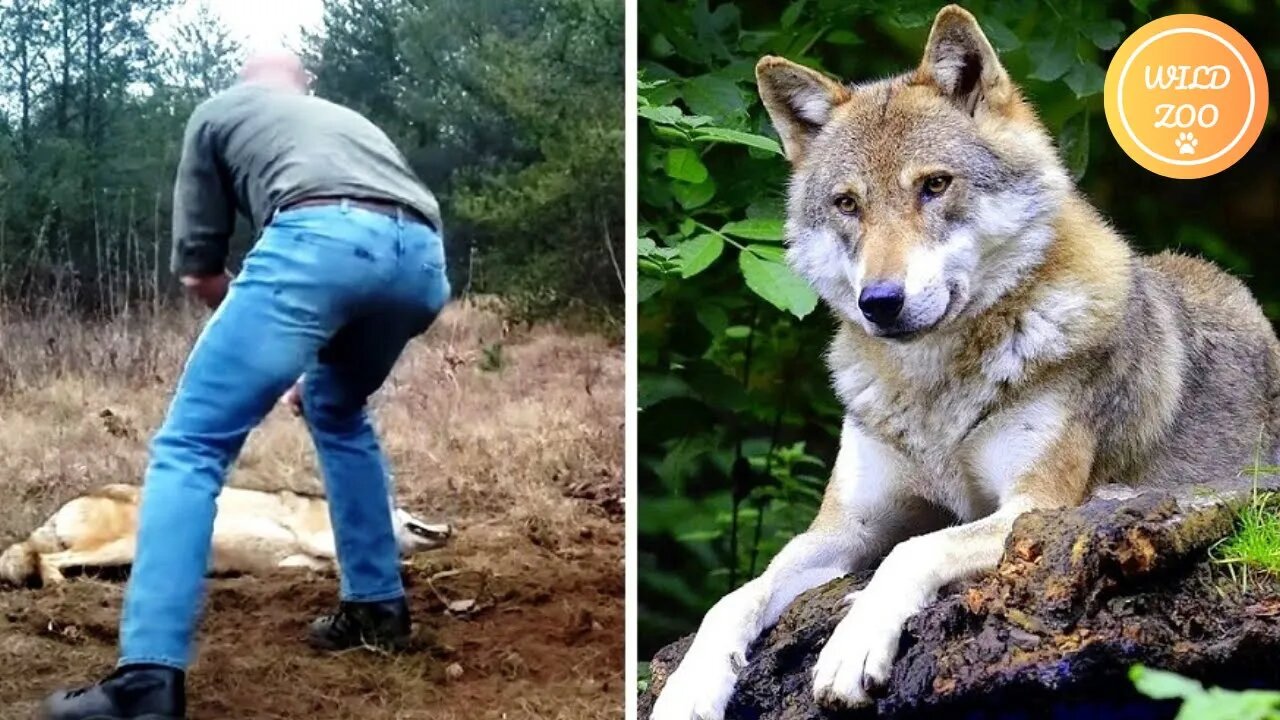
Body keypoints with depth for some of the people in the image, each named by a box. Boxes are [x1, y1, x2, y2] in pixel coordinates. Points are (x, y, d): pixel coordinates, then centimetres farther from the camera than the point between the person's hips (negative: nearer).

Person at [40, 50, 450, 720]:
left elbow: (196, 269, 25)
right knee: (337, 407, 32)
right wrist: (314, 345, 58)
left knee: (190, 444, 1)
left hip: (322, 238, -5)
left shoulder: (218, 111, 30)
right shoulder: (348, 117, 43)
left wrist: (264, 330, 42)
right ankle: (377, 606, 31)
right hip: (425, 257, 6)